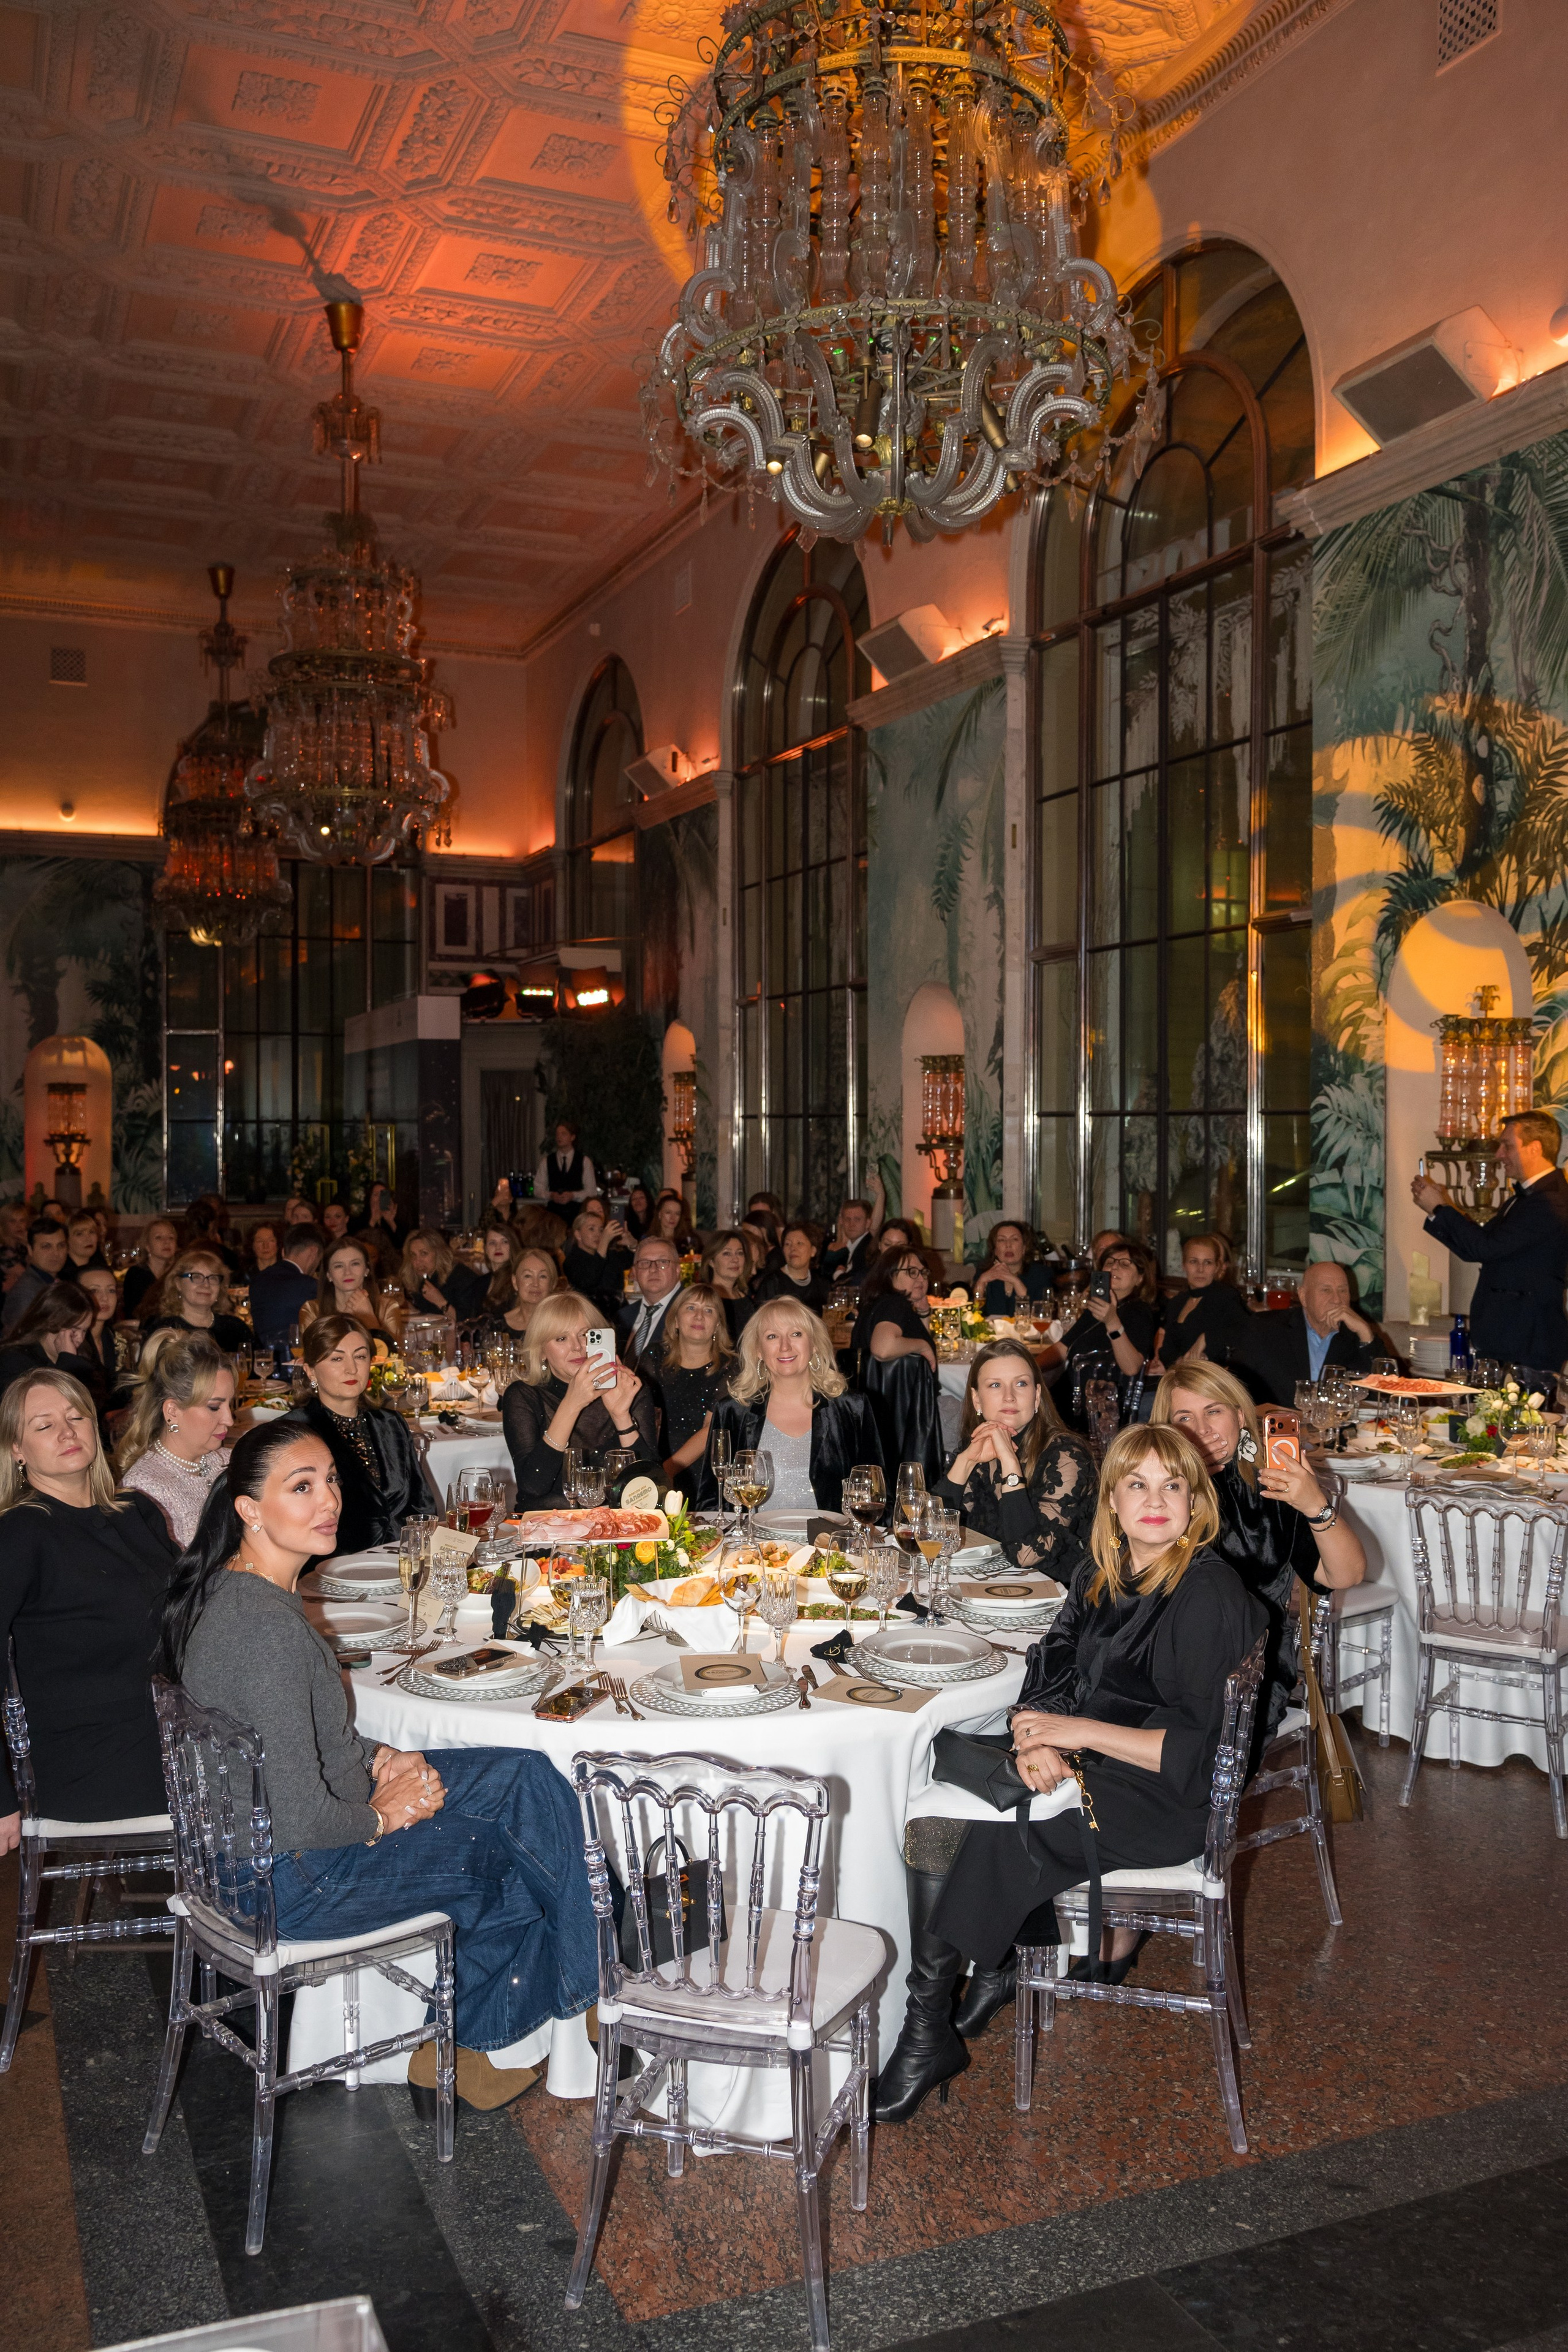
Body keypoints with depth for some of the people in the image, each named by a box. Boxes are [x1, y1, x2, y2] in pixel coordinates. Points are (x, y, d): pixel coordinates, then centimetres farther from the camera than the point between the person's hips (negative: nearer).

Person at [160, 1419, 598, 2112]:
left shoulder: (234, 1588, 1)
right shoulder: (268, 1626, -31)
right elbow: (300, 1821, -30)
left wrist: (380, 1759, 0)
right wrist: (382, 1817, -11)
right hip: (291, 1878, -9)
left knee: (531, 1780, 5)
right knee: (510, 1857, 4)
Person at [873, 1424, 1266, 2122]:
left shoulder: (1210, 1595, -14)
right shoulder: (1100, 1569, 7)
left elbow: (1196, 1747, -16)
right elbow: (1049, 1671, 7)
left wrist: (1080, 1732, -19)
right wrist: (1036, 1740, -13)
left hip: (1165, 1801, -7)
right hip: (1081, 1769, 7)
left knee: (991, 1832, -21)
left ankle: (929, 2031, -7)